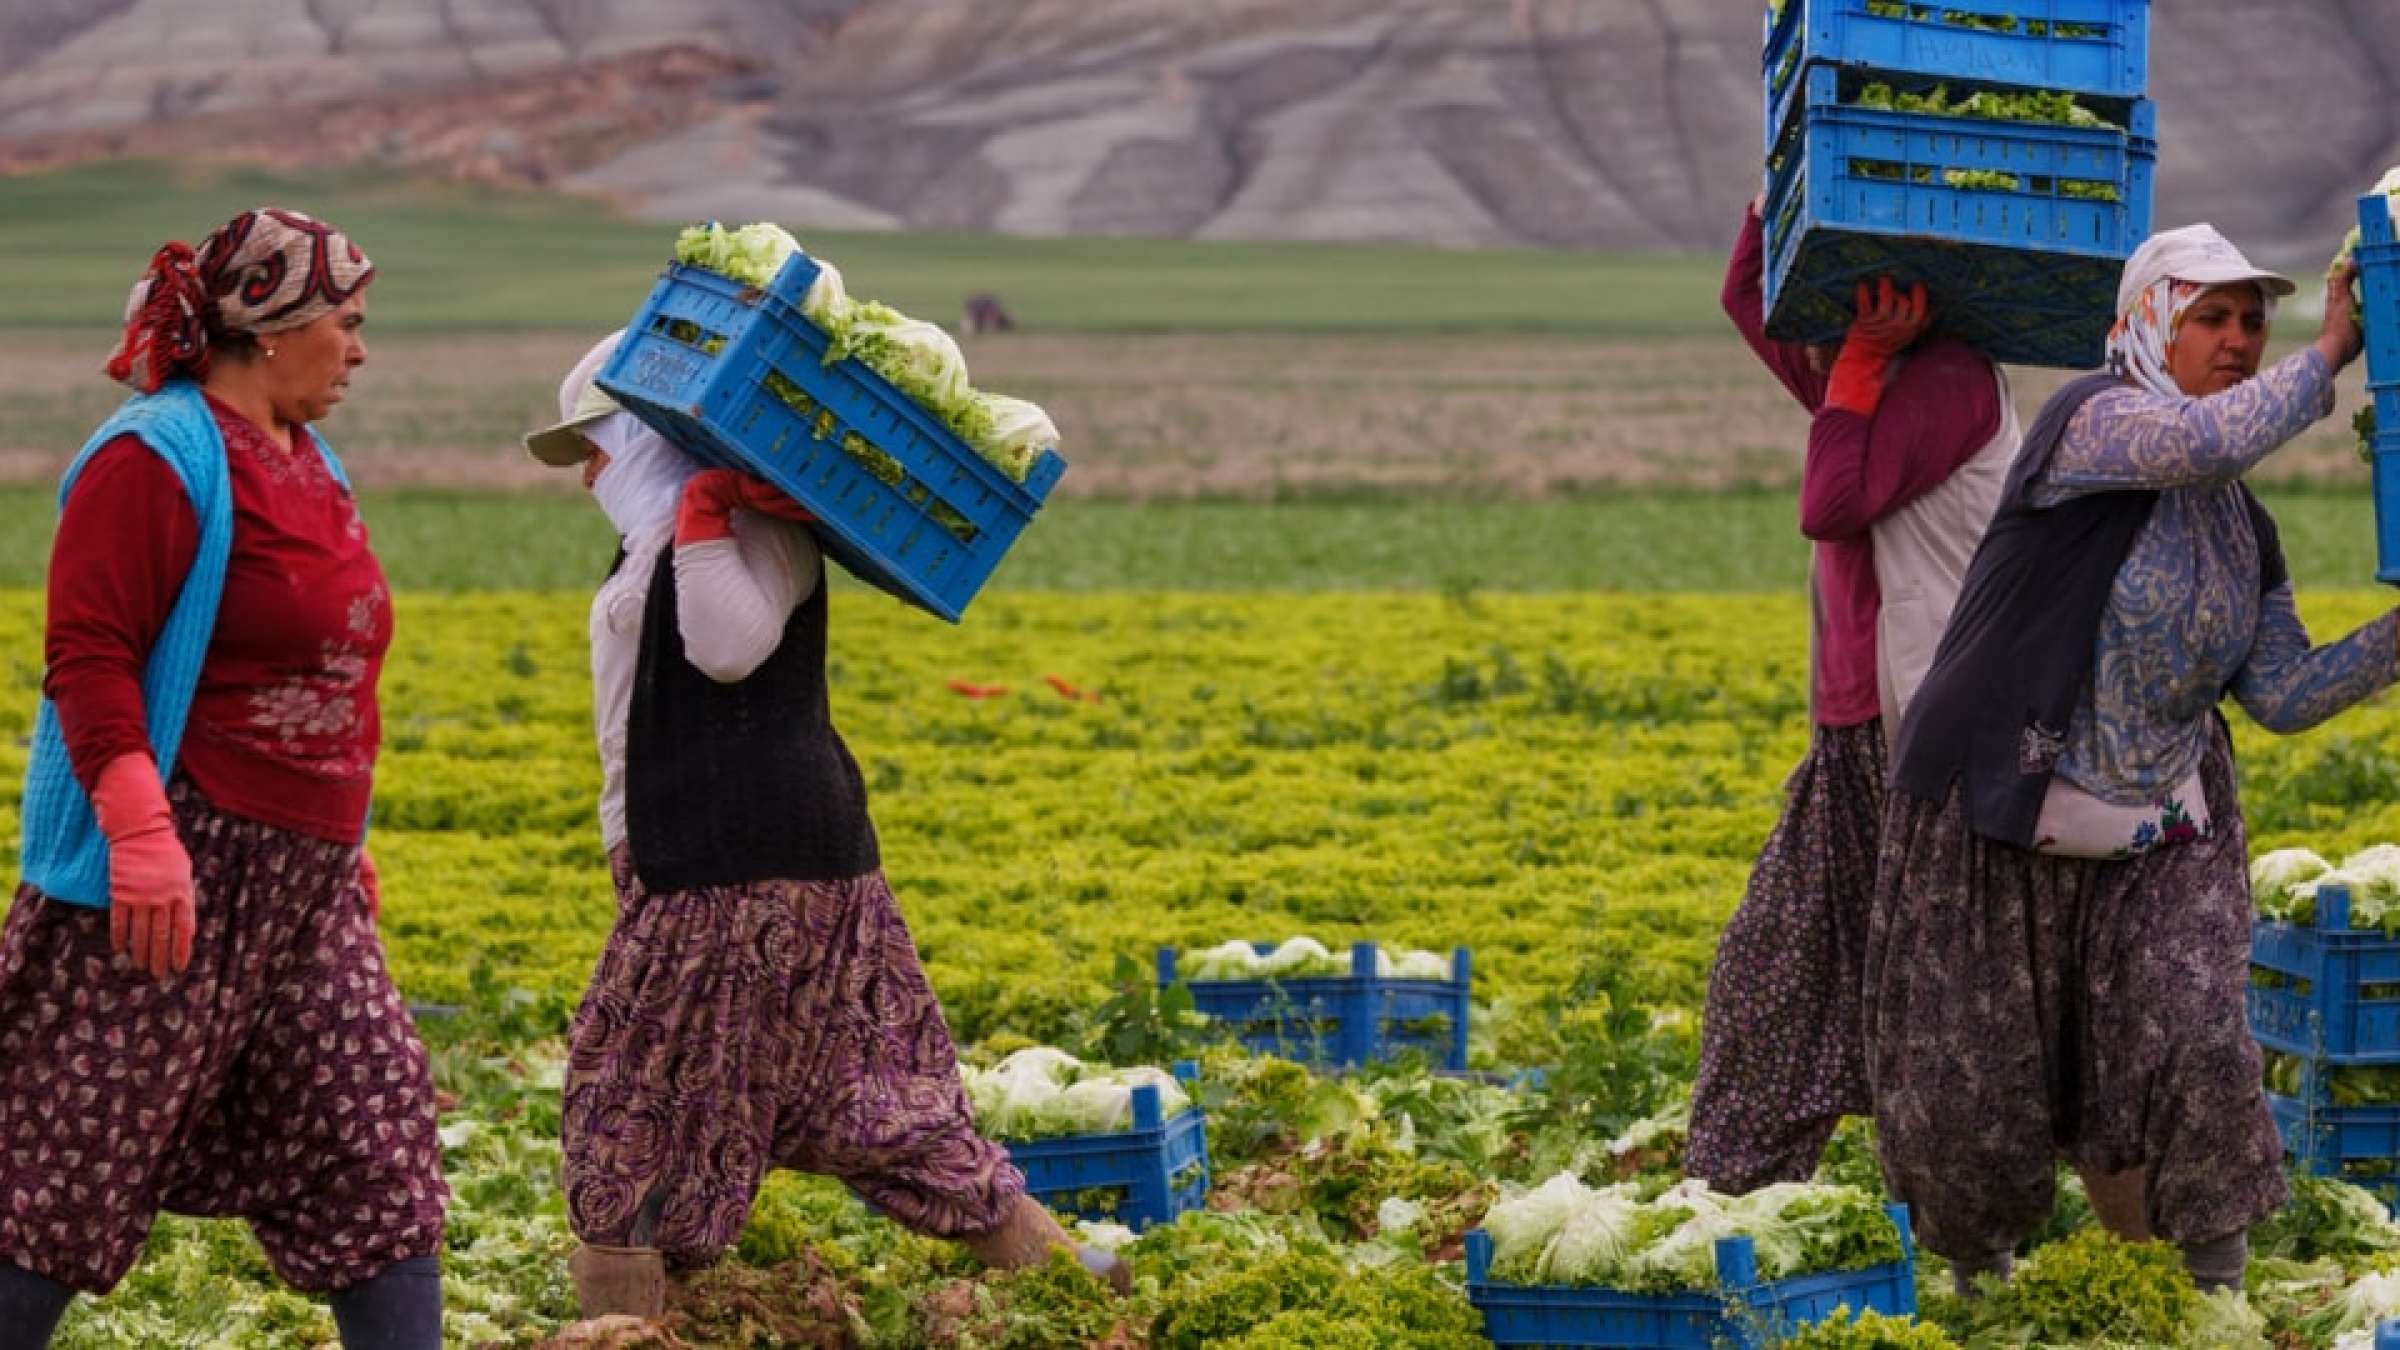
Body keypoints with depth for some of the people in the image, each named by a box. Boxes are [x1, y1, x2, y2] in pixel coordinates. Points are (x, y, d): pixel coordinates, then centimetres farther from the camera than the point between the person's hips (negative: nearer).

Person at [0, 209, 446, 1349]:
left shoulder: (305, 465, 16)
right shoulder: (158, 461, -12)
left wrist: (342, 838, 27)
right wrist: (142, 833, -28)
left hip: (303, 890, 9)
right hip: (171, 875, -9)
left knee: (377, 1144, 5)